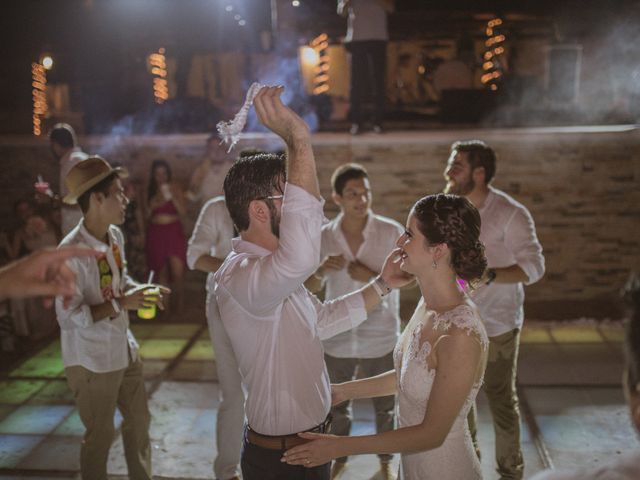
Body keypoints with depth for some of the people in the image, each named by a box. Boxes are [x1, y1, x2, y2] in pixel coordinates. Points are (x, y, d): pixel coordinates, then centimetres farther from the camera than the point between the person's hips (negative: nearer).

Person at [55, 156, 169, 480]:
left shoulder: (115, 235, -1)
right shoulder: (73, 251, -25)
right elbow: (68, 316, -24)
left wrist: (140, 290, -5)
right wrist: (121, 304, -27)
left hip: (124, 350, 8)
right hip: (91, 361, -8)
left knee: (139, 421, 20)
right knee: (100, 435, 10)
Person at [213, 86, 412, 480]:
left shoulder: (271, 271, 5)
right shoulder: (238, 277, -29)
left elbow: (321, 321, 18)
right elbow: (300, 258, -51)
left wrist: (381, 285, 8)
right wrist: (298, 140, -46)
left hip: (307, 444, 10)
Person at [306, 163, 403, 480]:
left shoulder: (391, 232, -13)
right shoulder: (324, 236, -7)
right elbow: (311, 287, 0)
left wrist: (373, 278, -25)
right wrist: (322, 269, -22)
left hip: (381, 337, -2)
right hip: (337, 337, 2)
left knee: (385, 405, 17)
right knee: (337, 406, 19)